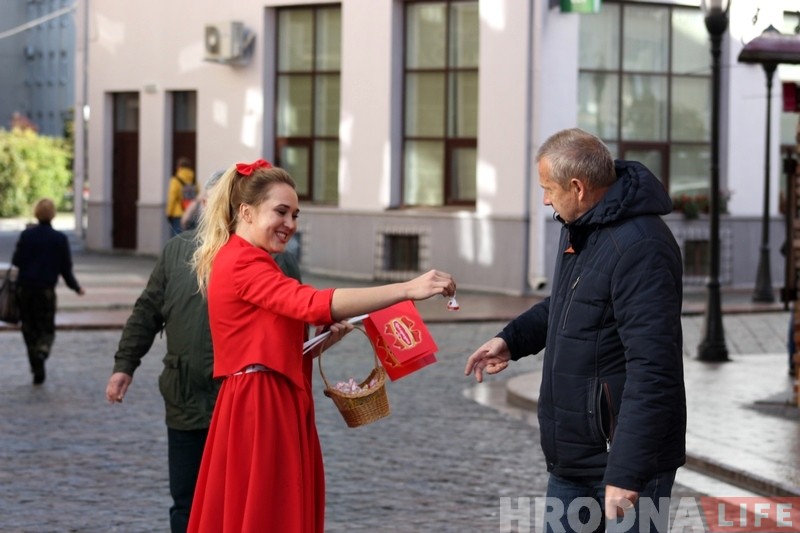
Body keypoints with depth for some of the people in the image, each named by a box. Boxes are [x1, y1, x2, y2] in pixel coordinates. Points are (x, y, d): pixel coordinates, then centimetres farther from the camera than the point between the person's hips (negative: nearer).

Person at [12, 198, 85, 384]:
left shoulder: (26, 235, -4)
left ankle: (37, 370, 11)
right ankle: (42, 351, -24)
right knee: (47, 329, 9)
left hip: (24, 288, 1)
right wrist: (76, 287, 14)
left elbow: (16, 261, -2)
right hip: (46, 290, -1)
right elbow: (66, 268, -1)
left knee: (29, 329, 13)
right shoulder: (60, 239, -4)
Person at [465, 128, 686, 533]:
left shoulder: (639, 248, -23)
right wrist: (513, 339, 12)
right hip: (574, 455, 10)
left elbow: (652, 372, -28)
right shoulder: (578, 227, 9)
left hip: (625, 457, -10)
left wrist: (626, 474, -30)